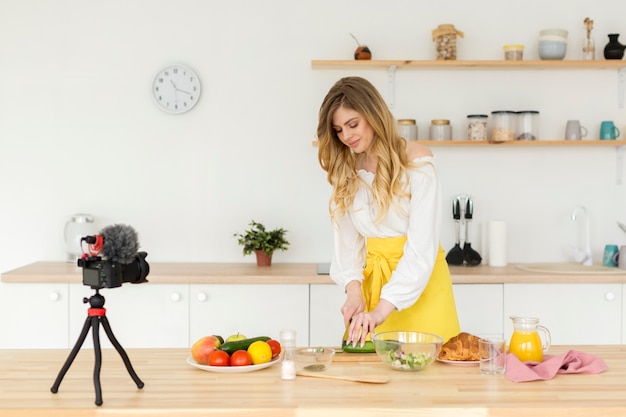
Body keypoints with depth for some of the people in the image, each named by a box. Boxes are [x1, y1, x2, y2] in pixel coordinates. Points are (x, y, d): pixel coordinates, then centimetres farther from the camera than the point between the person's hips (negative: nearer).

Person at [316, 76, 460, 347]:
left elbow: (422, 246, -19)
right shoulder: (345, 171, 6)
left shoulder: (416, 161, -13)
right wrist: (353, 288, -15)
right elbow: (347, 239, 4)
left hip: (419, 281, -4)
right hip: (372, 280, 5)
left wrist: (383, 308, -26)